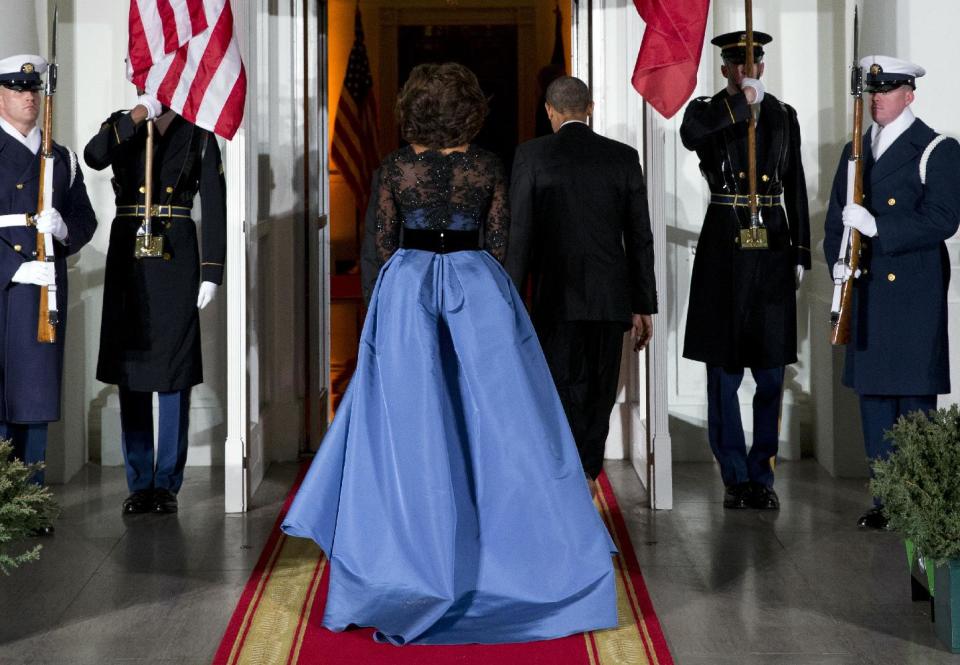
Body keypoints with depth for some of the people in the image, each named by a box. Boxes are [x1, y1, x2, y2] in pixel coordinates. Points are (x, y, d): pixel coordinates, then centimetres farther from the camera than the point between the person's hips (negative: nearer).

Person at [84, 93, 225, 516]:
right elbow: (94, 157, -14)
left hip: (176, 261, -2)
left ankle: (167, 483, 9)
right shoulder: (122, 127, 10)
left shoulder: (198, 135, 6)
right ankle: (139, 484, 14)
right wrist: (139, 113, -16)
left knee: (174, 374, 0)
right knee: (130, 370, 5)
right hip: (128, 258, 2)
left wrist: (211, 272, -5)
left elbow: (213, 207, 2)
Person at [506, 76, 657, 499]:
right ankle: (586, 477, 20)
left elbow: (520, 234, -7)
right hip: (611, 298, 2)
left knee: (563, 394, 2)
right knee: (599, 394, 13)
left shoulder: (531, 155, -3)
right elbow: (640, 237, 4)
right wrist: (644, 306, 10)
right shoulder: (623, 157, 4)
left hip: (556, 297, -2)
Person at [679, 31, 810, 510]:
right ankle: (735, 478, 12)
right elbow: (690, 136, -24)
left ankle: (761, 477, 15)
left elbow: (796, 188, 12)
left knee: (770, 374, 5)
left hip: (773, 247, 2)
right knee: (723, 374, 2)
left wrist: (801, 253, 7)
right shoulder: (706, 111, 3)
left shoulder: (783, 116, 11)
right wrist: (742, 102, -24)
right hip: (723, 249, -2)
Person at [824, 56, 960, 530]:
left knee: (914, 400, -4)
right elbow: (836, 219, 19)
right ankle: (886, 502, 17)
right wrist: (838, 261, 2)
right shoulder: (855, 151, 16)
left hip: (913, 294, -6)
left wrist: (876, 227, -20)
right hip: (866, 293, 6)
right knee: (872, 395, 8)